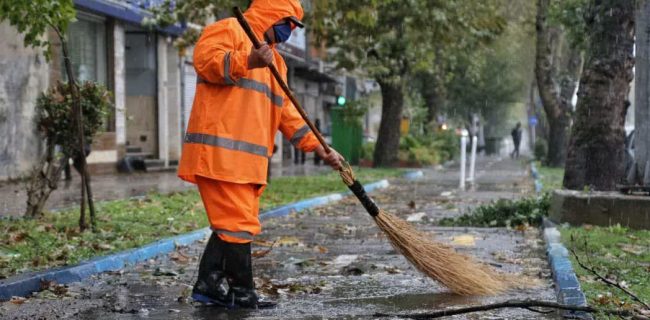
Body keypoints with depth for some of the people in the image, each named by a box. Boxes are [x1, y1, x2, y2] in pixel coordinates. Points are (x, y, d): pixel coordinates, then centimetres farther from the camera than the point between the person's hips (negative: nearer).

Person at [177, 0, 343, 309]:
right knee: (239, 224, -7)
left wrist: (319, 147, 18)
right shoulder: (230, 30, 1)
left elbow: (287, 113, 25)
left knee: (231, 223, 10)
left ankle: (209, 285, 16)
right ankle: (242, 293, 1)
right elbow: (204, 58, -18)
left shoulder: (275, 61, 27)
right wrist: (248, 61, -31)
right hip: (220, 151, -9)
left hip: (250, 158, 9)